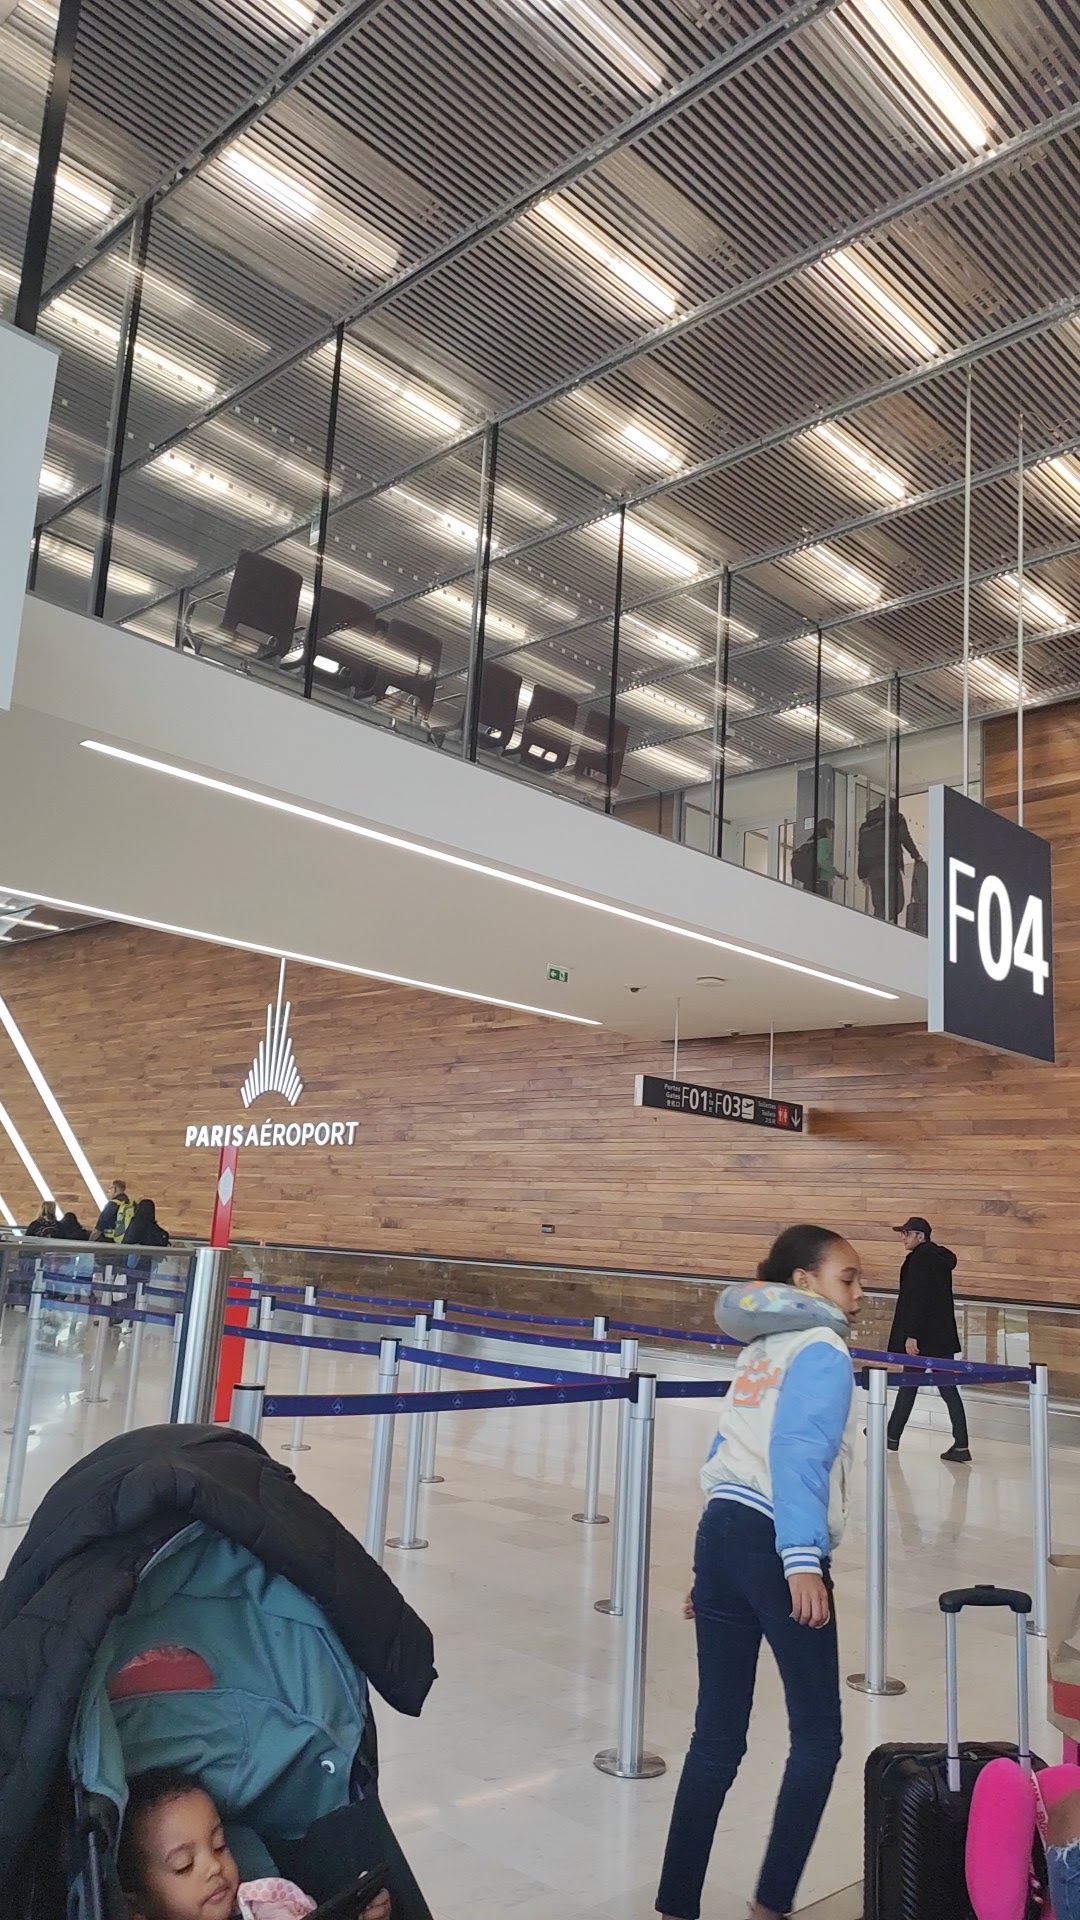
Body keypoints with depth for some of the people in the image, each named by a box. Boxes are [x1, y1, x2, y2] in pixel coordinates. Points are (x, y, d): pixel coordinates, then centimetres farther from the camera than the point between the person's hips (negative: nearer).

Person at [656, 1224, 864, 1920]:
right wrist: (802, 1561, -27)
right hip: (773, 1547, -7)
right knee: (817, 1738, 10)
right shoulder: (822, 1352, -6)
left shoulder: (758, 1352, 17)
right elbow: (799, 1456, -19)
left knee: (717, 1736, 13)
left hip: (721, 1531, 7)